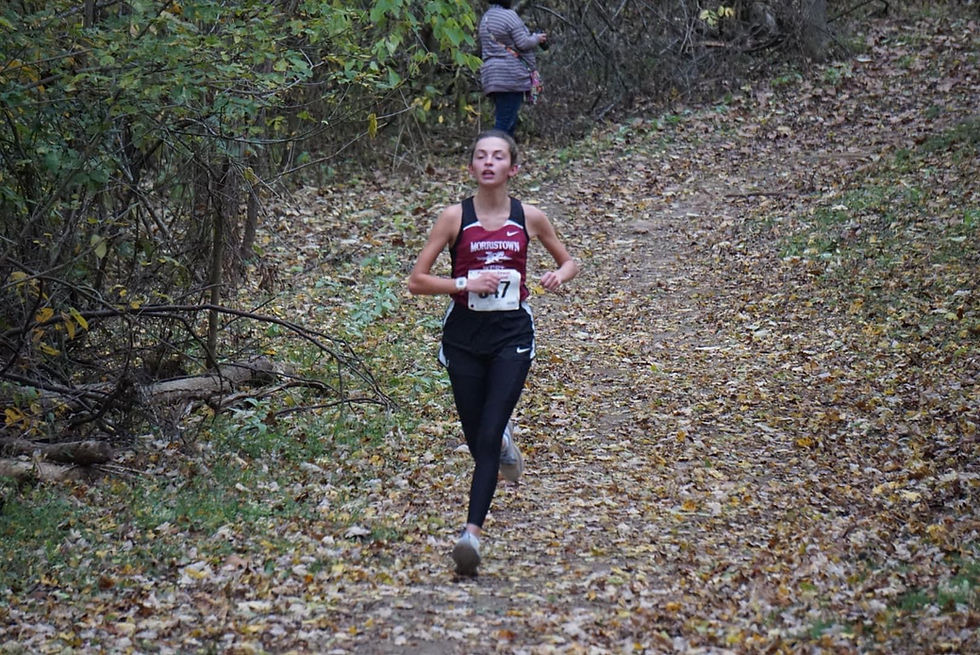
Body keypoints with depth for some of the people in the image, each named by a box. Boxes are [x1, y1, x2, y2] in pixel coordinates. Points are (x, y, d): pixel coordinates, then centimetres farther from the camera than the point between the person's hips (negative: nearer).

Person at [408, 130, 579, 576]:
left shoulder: (529, 218, 0)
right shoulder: (455, 217, -3)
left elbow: (569, 261, 15)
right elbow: (417, 280, -3)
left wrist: (559, 276, -8)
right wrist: (465, 283, -17)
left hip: (512, 337, -1)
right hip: (464, 337, 1)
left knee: (487, 437, -12)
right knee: (477, 438, 10)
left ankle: (472, 532, -16)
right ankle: (503, 440, 48)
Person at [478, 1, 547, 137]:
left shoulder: (485, 17, 16)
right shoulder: (509, 15, -10)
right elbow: (523, 43, -12)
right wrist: (537, 38, 7)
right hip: (510, 75, -8)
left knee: (510, 122, 12)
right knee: (505, 122, -10)